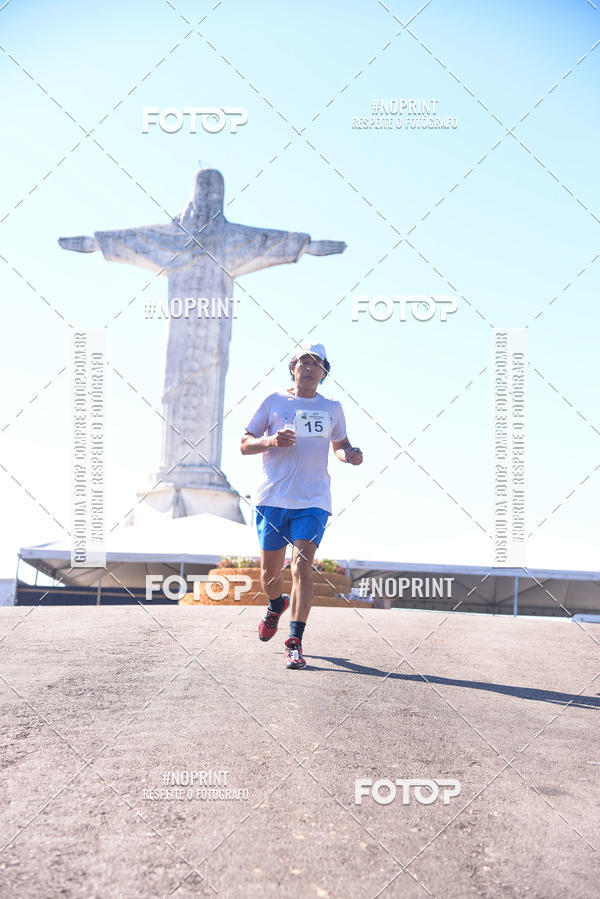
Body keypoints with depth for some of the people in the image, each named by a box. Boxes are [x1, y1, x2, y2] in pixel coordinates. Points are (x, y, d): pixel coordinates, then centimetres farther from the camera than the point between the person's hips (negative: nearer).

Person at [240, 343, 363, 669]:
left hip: (313, 500, 0)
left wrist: (350, 454, 2)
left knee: (302, 566, -14)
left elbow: (339, 444, 25)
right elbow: (244, 444, 7)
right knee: (269, 571, 8)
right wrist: (271, 440, -13)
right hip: (273, 498, 0)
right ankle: (276, 605, 42)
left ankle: (295, 643, -11)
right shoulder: (274, 402, 6)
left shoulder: (332, 408, 12)